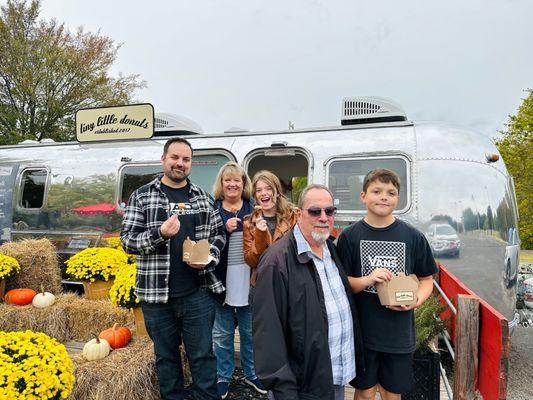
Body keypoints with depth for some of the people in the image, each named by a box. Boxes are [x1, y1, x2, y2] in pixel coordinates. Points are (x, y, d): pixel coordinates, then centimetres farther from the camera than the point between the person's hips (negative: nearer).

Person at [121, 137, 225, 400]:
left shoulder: (203, 198, 7)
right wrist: (160, 234, -21)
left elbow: (219, 234, 13)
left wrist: (209, 257, -6)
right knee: (166, 355, 15)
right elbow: (127, 241, -4)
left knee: (202, 354, 9)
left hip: (198, 292, 1)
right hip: (156, 293, -1)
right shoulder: (142, 197, 0)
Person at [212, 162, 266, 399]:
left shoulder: (253, 207, 4)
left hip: (248, 278, 1)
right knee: (222, 332, 11)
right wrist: (225, 229, -21)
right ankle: (223, 377, 30)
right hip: (222, 278, -1)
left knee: (250, 330, 15)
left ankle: (251, 374, 35)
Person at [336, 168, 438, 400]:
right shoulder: (349, 237, -6)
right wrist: (367, 280, -21)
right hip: (362, 330, -1)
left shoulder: (413, 237, -2)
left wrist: (416, 301, -13)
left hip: (399, 332, 1)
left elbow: (426, 279, 7)